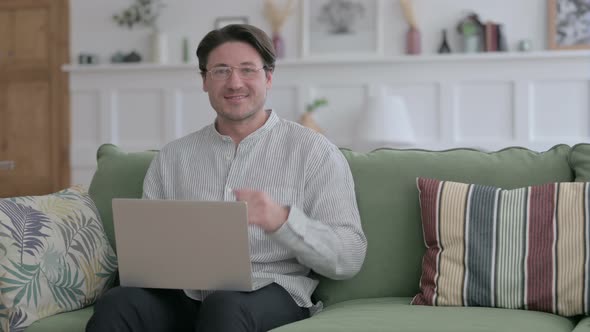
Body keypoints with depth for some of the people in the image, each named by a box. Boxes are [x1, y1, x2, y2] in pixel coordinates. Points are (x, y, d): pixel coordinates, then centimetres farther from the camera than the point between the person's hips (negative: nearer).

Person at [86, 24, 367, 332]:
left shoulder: (313, 150, 5)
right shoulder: (172, 157, 17)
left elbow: (349, 258, -2)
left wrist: (282, 219, -19)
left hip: (270, 294, -3)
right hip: (185, 294, 3)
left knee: (224, 307, -37)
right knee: (116, 304, -29)